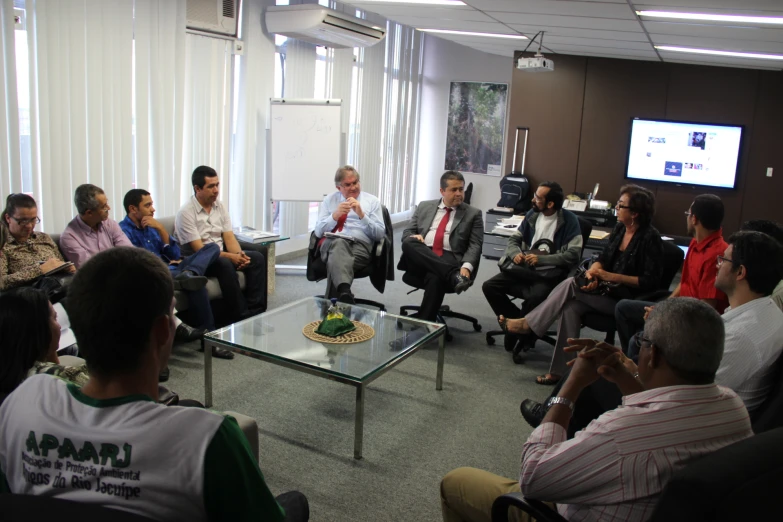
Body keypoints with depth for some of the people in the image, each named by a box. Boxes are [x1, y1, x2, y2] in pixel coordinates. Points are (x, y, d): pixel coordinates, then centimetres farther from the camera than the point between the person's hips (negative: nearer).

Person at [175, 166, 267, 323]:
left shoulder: (220, 207, 5)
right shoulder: (186, 213, -15)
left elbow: (229, 237, 0)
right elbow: (199, 249, -19)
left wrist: (239, 255, -21)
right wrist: (231, 256, -27)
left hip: (221, 255, 6)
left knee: (257, 258, -17)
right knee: (225, 264, -36)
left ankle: (256, 310, -21)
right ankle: (241, 315, -29)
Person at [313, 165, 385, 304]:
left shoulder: (372, 201, 15)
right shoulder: (329, 200, 19)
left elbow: (380, 234, 6)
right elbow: (318, 232, 11)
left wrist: (362, 215, -7)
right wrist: (335, 215, -6)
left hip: (360, 244, 0)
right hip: (332, 243, 0)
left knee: (336, 259, -38)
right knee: (339, 243, -41)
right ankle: (344, 291, -63)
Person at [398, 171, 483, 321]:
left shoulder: (473, 214, 12)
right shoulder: (424, 206, 19)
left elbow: (475, 245, 3)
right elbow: (406, 233, 19)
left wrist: (466, 267, -18)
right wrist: (413, 236, -7)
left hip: (450, 260, -3)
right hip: (421, 259, 3)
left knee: (435, 277, -37)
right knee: (409, 243, -31)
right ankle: (454, 276, -39)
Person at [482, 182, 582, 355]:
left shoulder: (569, 220, -7)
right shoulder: (532, 214, 10)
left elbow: (573, 255, -15)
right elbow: (514, 239, 15)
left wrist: (541, 259, -21)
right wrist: (516, 253, -9)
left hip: (549, 275, -5)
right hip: (524, 270, 6)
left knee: (536, 297, -37)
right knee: (489, 286, -15)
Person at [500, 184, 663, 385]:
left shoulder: (650, 238, -14)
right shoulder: (620, 229, 8)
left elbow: (651, 282, -16)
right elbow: (603, 259, 11)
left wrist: (611, 276, -19)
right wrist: (592, 272, -12)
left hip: (627, 300, -6)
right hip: (608, 291, 6)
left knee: (571, 284, -23)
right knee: (571, 307, -23)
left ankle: (527, 324, -12)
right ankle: (558, 371, -19)